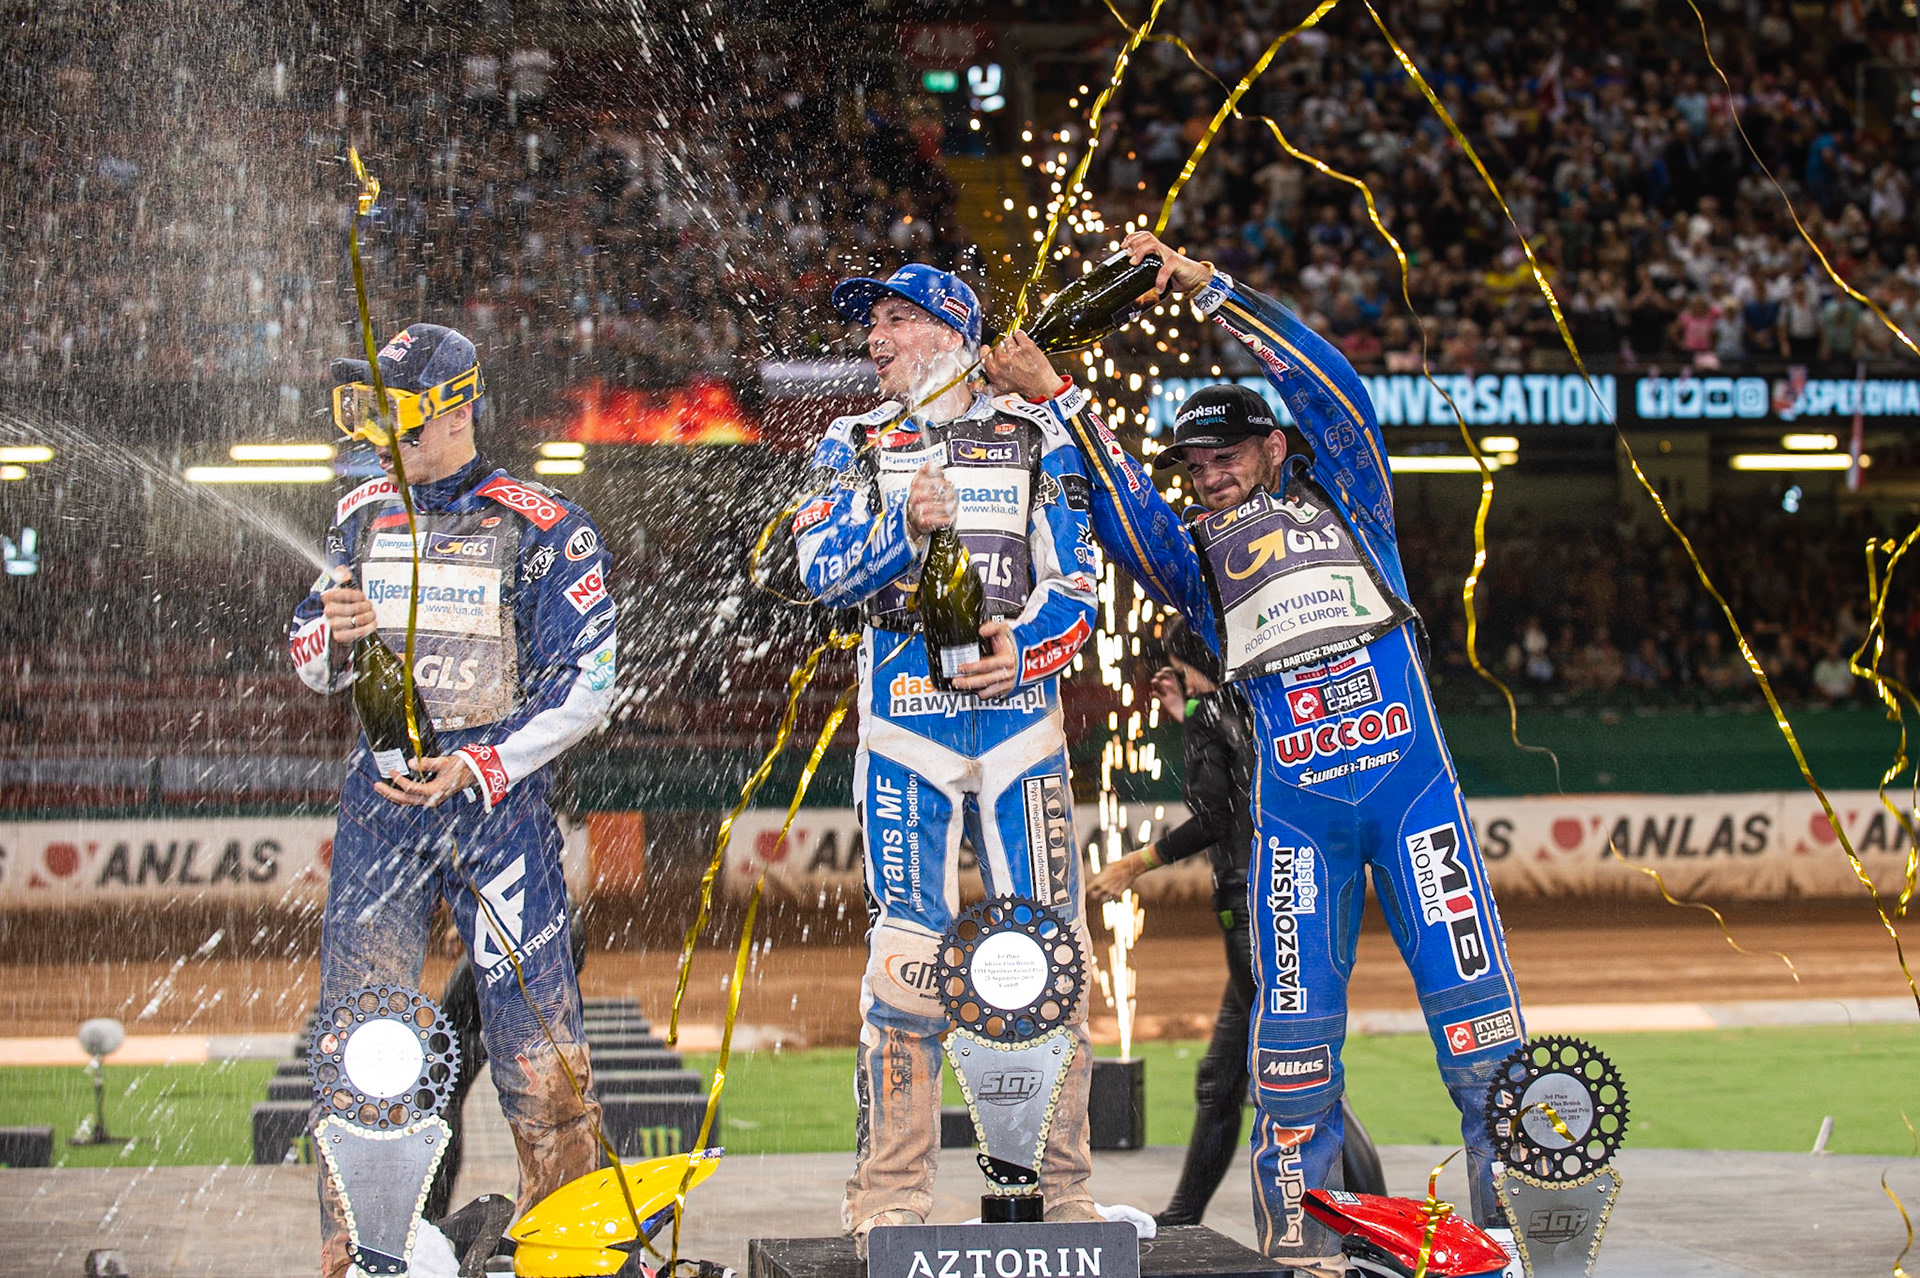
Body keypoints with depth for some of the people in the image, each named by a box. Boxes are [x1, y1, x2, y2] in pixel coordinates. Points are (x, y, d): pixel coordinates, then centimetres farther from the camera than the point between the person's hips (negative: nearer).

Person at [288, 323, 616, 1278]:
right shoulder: (362, 518, 12)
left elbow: (584, 685, -7)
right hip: (382, 793, 4)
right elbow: (310, 661, 20)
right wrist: (333, 634, -5)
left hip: (499, 797, -4)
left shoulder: (540, 528, -4)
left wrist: (476, 768, -18)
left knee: (537, 1041, -8)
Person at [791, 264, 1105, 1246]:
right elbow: (822, 572, -2)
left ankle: (1061, 1192, 4)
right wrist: (906, 527, -19)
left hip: (1019, 711, 0)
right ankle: (890, 1197, -1)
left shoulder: (1035, 437, 10)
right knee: (907, 950, -6)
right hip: (903, 718, 0)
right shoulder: (854, 445, 12)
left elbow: (1076, 582, 5)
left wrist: (1026, 648, -14)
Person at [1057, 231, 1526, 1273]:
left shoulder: (1342, 500, 12)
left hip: (1411, 782, -1)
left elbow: (1325, 384, 0)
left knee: (1470, 989, -7)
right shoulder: (1195, 553, 17)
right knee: (1296, 1011, -3)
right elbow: (1124, 513, -1)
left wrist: (1208, 290, -5)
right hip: (1294, 806, 1)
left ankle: (1517, 1187, -3)